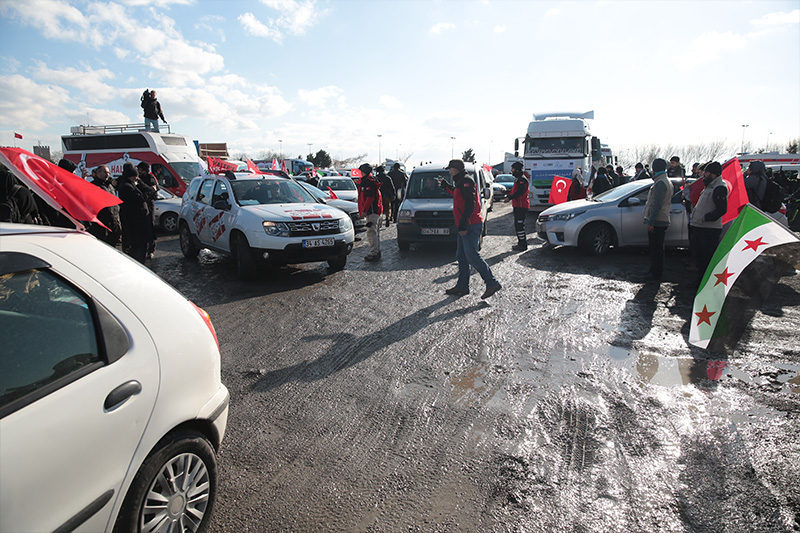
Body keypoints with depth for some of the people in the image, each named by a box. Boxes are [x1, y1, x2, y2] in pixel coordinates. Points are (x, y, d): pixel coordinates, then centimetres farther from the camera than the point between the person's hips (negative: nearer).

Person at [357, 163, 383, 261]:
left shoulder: (369, 182, -15)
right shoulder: (366, 181, 19)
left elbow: (370, 198, -22)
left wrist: (364, 210, -22)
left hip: (372, 211, -11)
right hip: (376, 211, 11)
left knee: (371, 232, -10)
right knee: (375, 232, 15)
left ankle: (373, 254, -10)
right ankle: (377, 251, 23)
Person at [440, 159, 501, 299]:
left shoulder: (466, 181, -12)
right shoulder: (461, 182, 19)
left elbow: (470, 203, -21)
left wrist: (463, 223, -24)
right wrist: (446, 186, 40)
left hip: (471, 226, -11)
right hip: (464, 227, 11)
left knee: (472, 256, -12)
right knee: (461, 257, 12)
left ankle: (492, 283, -7)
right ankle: (462, 286, 18)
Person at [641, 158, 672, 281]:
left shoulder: (660, 183, -16)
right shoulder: (667, 181, 18)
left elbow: (657, 204, -23)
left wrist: (651, 221, -24)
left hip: (657, 221, -10)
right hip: (662, 220, 10)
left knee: (656, 248, -5)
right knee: (655, 247, 17)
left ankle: (656, 274, -1)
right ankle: (654, 271, 26)